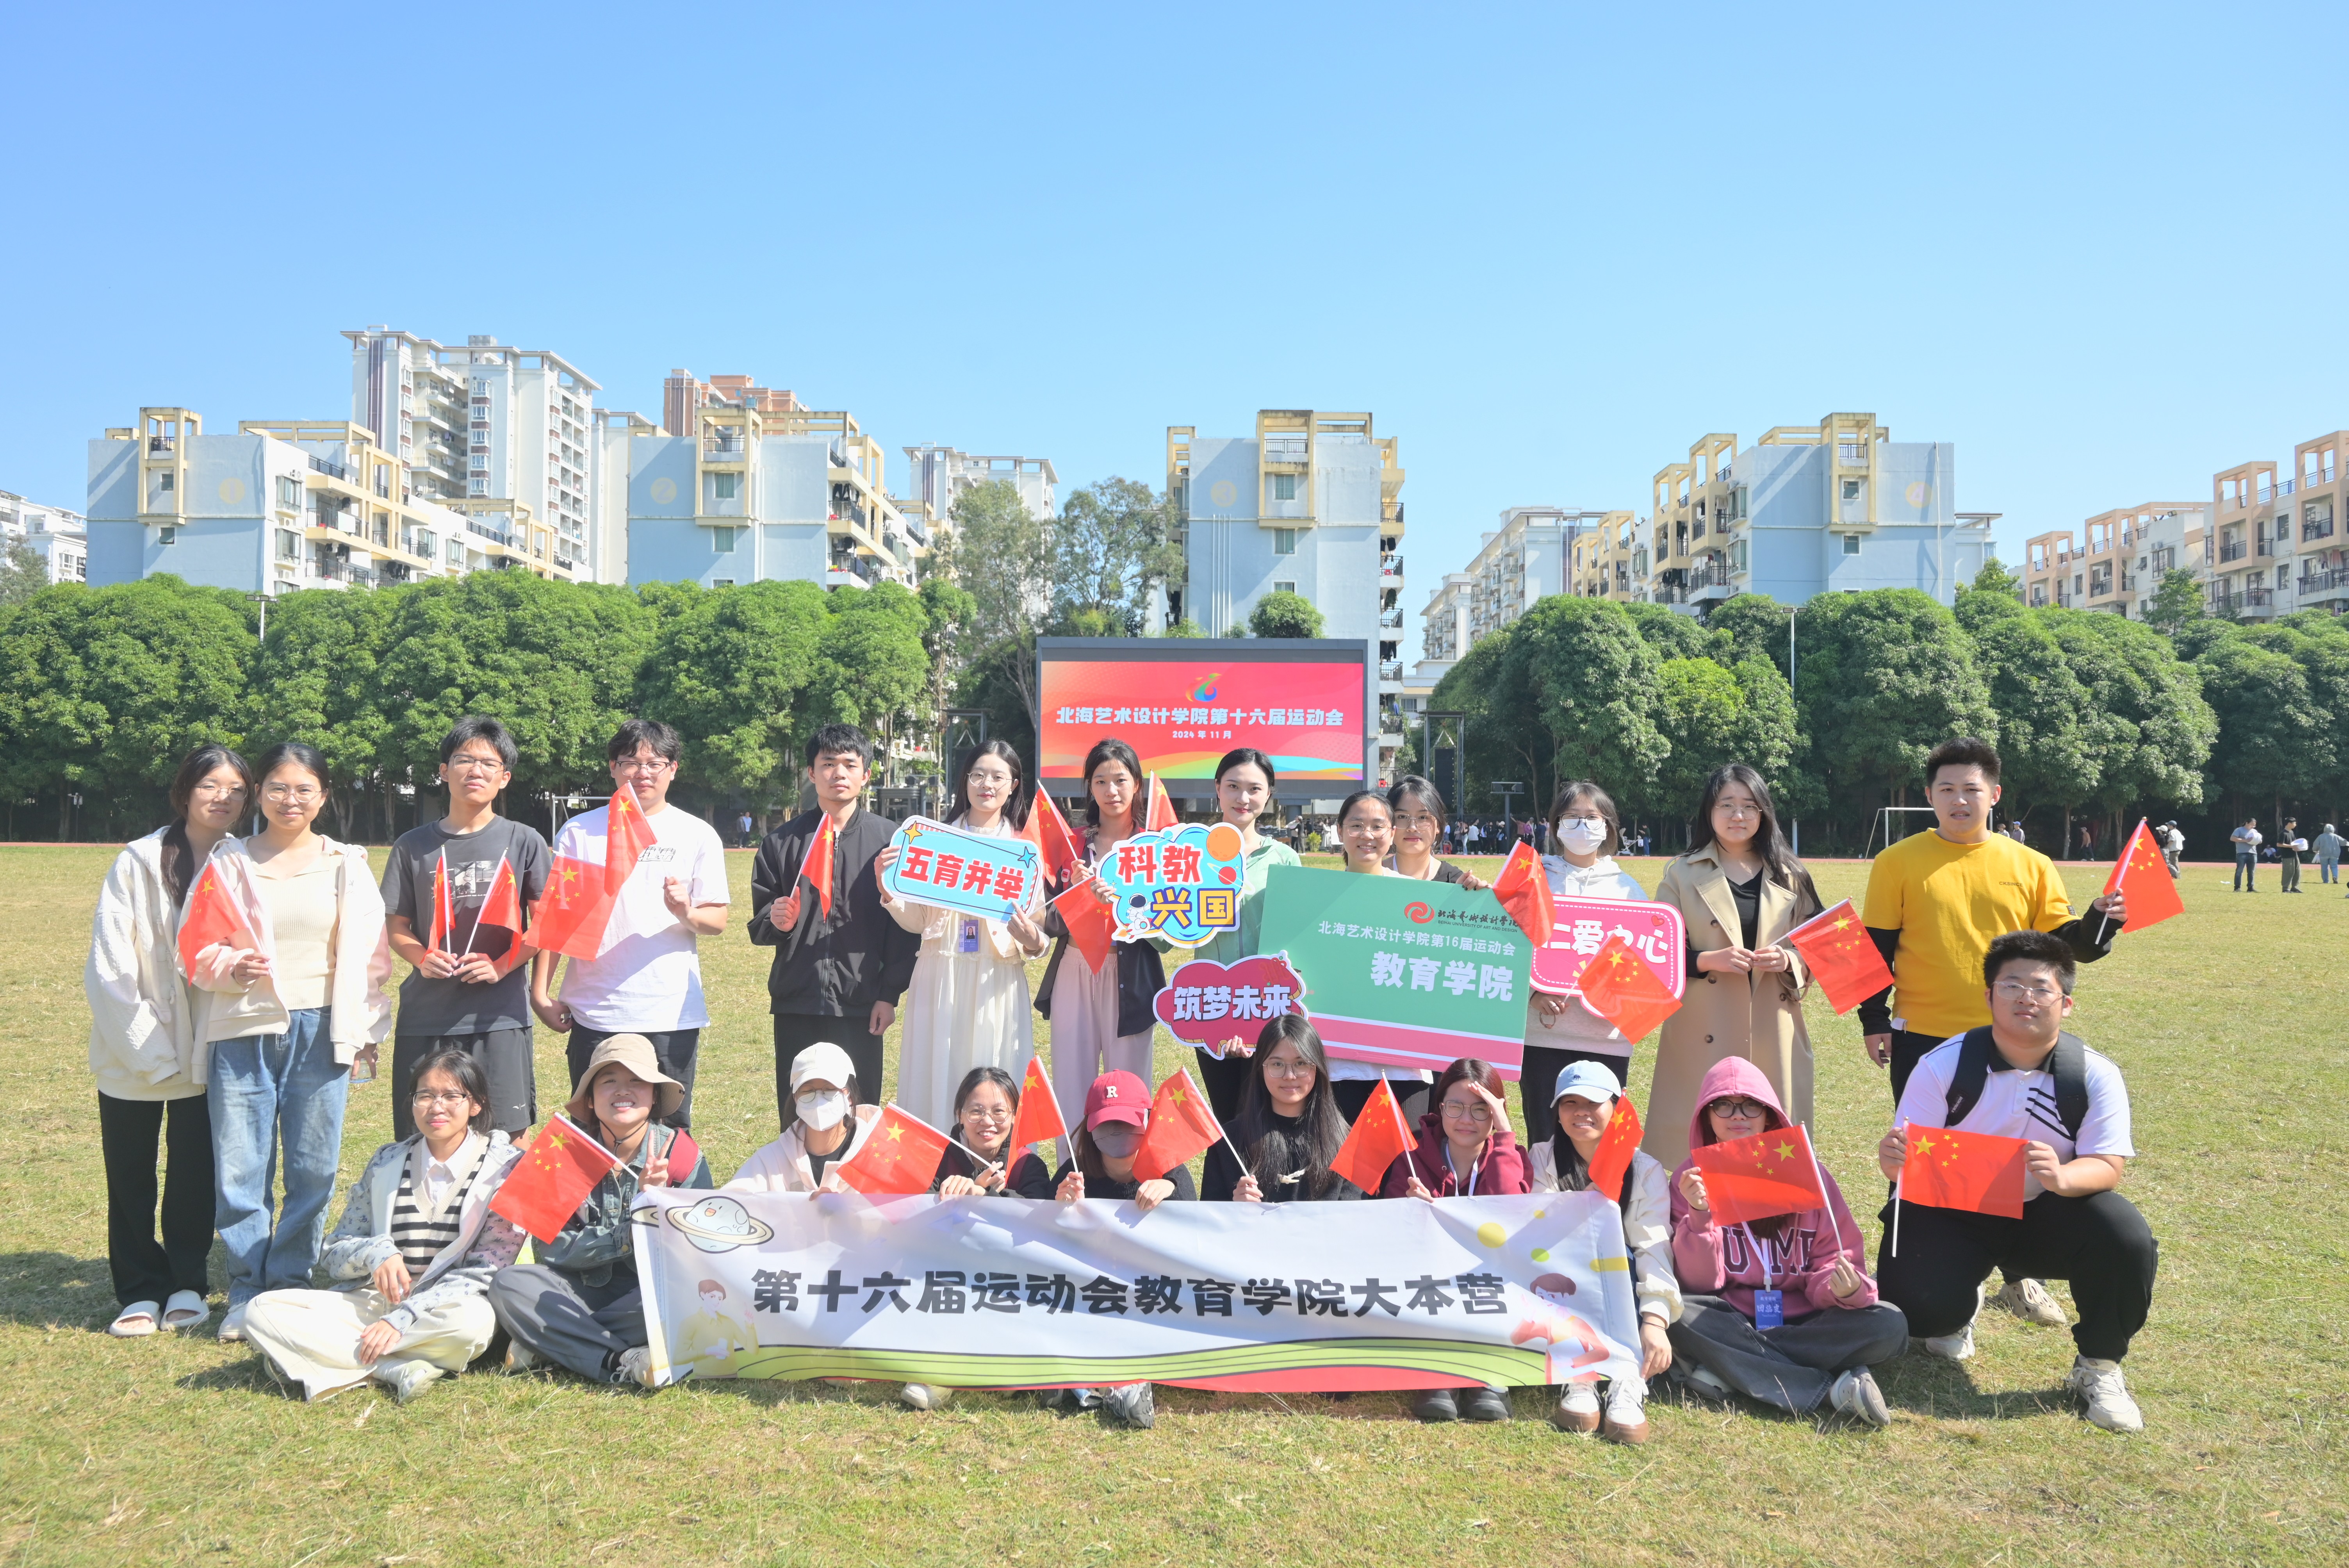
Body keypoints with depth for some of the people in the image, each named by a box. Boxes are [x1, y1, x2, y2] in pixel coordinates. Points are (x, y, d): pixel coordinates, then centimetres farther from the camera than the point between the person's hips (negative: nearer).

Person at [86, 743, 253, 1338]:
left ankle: (187, 1285, 22)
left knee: (195, 1177, 7)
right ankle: (140, 1293, 21)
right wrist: (147, 1048, -14)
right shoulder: (138, 863, -8)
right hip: (133, 1058, -1)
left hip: (208, 1054, 1)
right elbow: (108, 967, -10)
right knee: (131, 1180, 7)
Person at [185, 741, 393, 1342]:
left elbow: (369, 952, 9)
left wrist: (366, 1027, 4)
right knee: (239, 1167, 1)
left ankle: (290, 1283, 16)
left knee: (314, 1167, 2)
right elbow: (194, 946, 5)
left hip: (319, 1031, 0)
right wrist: (230, 967, -16)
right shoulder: (229, 861, 6)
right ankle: (246, 1289, 14)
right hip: (243, 1030, 0)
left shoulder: (346, 864, 8)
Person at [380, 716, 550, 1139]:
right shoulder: (414, 846, 8)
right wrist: (423, 958, -10)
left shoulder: (523, 842, 3)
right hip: (425, 1015, 2)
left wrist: (503, 965, -12)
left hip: (500, 1014, -1)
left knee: (505, 1138, 0)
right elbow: (396, 925, 10)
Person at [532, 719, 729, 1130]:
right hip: (595, 1014, 0)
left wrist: (688, 914, -17)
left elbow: (718, 920, 5)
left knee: (671, 1132, 6)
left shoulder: (698, 835, 6)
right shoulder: (580, 832, 6)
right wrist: (541, 991, 0)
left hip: (673, 1015, 0)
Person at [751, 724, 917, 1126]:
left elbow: (906, 925, 3)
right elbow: (759, 929, 11)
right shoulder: (783, 841, 10)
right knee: (797, 1122, 4)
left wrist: (890, 995, -3)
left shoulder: (889, 838, 5)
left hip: (861, 1003, -1)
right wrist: (775, 921, -12)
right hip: (796, 1004, 2)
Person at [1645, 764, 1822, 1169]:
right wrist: (1707, 960, -17)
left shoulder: (1790, 877, 13)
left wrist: (1788, 961, -9)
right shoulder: (1682, 875, 6)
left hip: (1774, 1038, 2)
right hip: (1703, 1038, -2)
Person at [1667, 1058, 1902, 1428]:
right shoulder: (1693, 1178, -1)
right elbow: (1697, 1283, -6)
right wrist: (1699, 1216, -23)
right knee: (1679, 1315, -32)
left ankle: (1727, 1371, -25)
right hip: (1731, 1322, -1)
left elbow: (1834, 1258, 0)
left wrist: (1847, 1290, -24)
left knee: (1889, 1325, -23)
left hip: (1805, 1320, 1)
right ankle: (1833, 1389, -28)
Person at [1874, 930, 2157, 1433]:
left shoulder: (2095, 1074, -10)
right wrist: (1895, 1160, -39)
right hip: (1951, 1215, -1)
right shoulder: (1943, 1065, -12)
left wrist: (2062, 1178, -40)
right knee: (1919, 1307, -25)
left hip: (2045, 1215, 1)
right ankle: (1958, 1312, 20)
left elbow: (2108, 1166, -16)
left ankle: (2098, 1368, -3)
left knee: (2126, 1235, -30)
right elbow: (1907, 1157, -13)